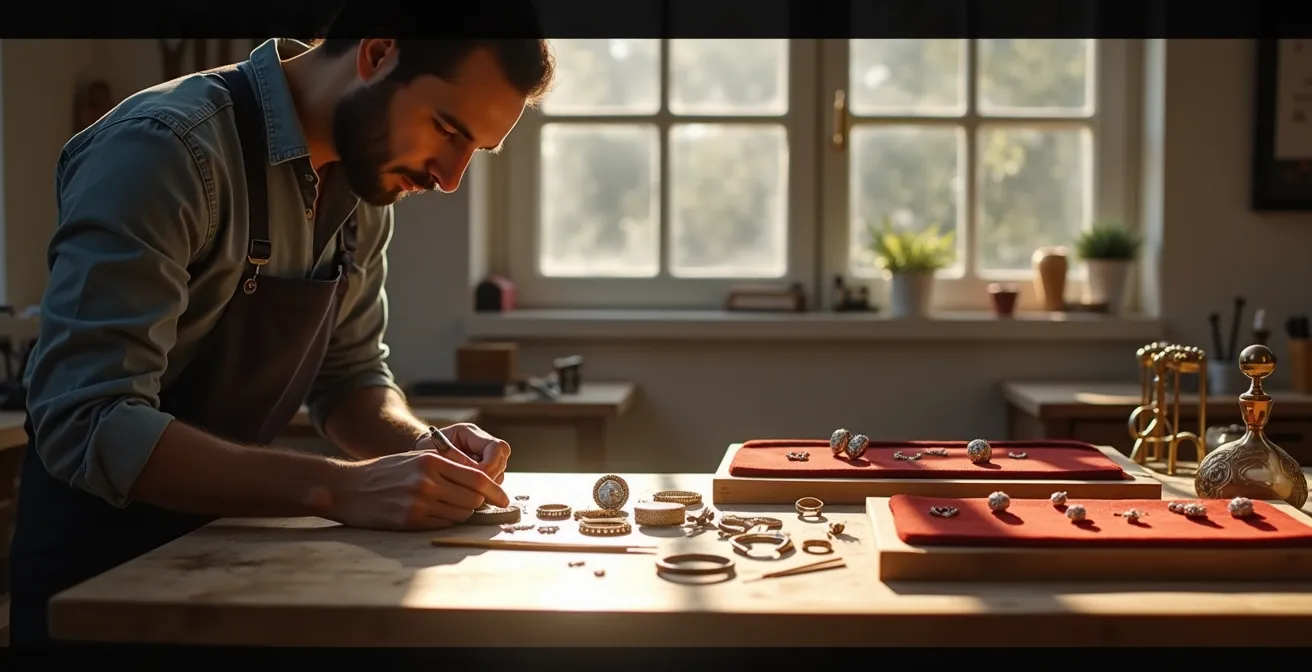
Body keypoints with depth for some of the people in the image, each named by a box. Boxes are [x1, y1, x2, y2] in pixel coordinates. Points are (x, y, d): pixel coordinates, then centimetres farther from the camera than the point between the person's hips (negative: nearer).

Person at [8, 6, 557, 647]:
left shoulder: (367, 181, -2)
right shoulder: (164, 147, -25)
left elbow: (350, 376, 5)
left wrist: (426, 450, -15)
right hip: (101, 552, -6)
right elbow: (89, 423, -31)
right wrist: (338, 488, -36)